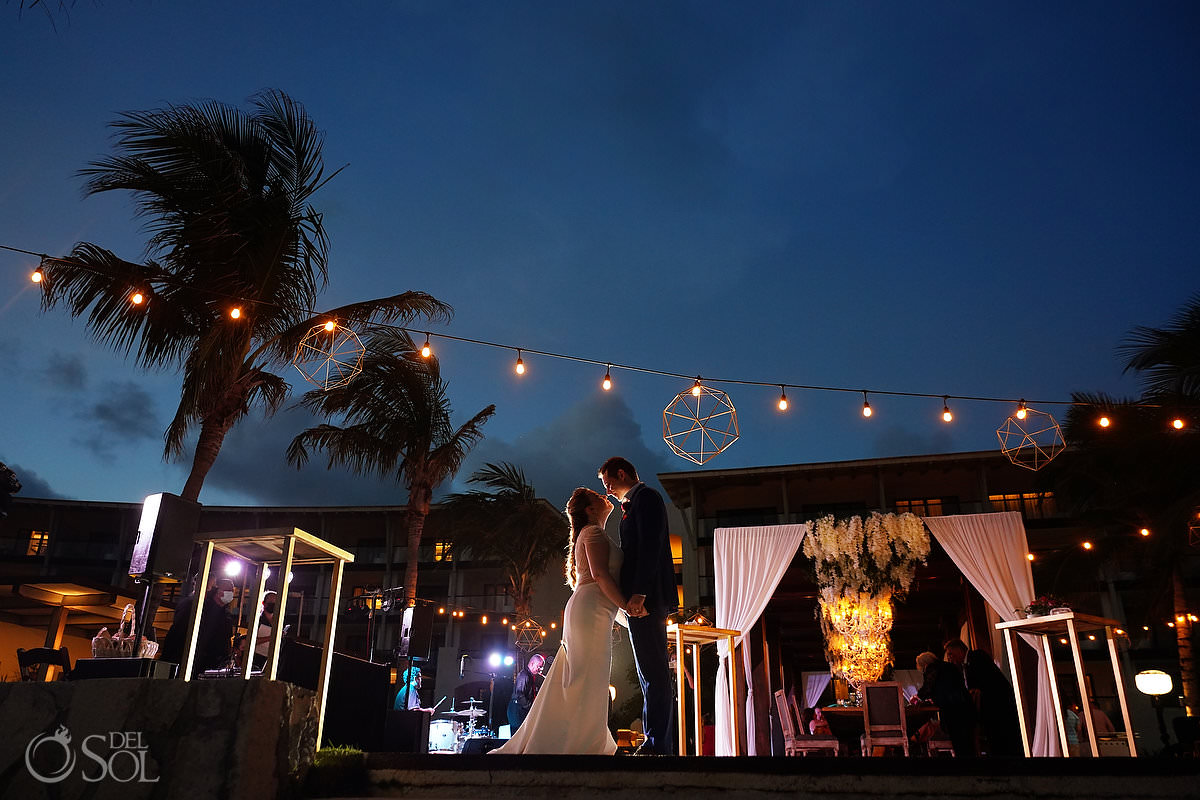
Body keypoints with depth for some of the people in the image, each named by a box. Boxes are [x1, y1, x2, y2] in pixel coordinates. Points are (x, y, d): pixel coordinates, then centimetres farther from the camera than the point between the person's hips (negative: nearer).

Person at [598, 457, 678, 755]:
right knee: (650, 673, 10)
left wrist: (639, 593, -24)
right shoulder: (636, 502, 23)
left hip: (646, 599, -10)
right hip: (641, 600, 10)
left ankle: (659, 745, -7)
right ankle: (654, 742, 13)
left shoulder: (645, 497, -6)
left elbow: (650, 546, -18)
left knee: (654, 673, -9)